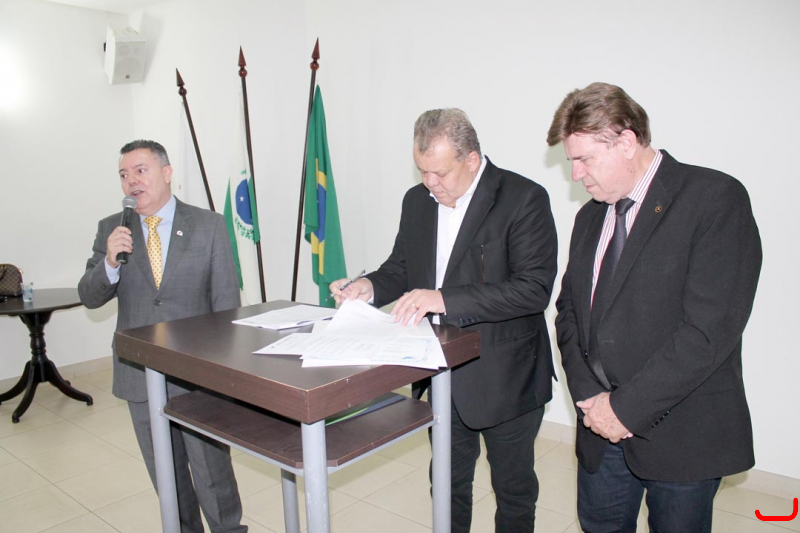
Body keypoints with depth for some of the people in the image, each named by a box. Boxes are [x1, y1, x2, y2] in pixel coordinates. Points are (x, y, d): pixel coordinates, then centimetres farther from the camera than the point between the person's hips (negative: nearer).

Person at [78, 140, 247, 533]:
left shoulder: (209, 225, -4)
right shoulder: (111, 229, 3)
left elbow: (226, 302, -4)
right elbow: (89, 297, 2)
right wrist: (110, 262, -18)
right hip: (141, 377, 3)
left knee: (213, 473, 8)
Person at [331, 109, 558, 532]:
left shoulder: (524, 199, -16)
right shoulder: (417, 200, 4)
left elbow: (534, 288, -25)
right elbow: (401, 267, 14)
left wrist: (445, 299, -32)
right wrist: (371, 287, -9)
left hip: (505, 378, -5)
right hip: (441, 374, 6)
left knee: (513, 489, 17)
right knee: (448, 483, 24)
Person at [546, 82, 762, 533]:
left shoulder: (716, 198, -13)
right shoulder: (591, 216, 10)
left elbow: (711, 329, -21)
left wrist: (626, 406, -17)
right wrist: (588, 396, -5)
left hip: (681, 434, -5)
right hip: (602, 427, 6)